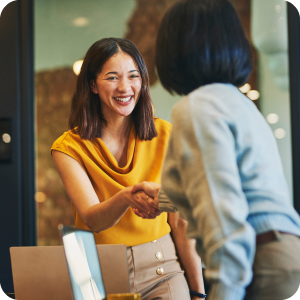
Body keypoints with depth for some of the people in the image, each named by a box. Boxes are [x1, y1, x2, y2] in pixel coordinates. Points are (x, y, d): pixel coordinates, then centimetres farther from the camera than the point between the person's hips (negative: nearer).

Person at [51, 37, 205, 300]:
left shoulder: (164, 136, 2)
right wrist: (126, 197, -35)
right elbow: (92, 219, -15)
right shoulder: (68, 147, -2)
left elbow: (181, 221, 1)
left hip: (161, 269, 1)